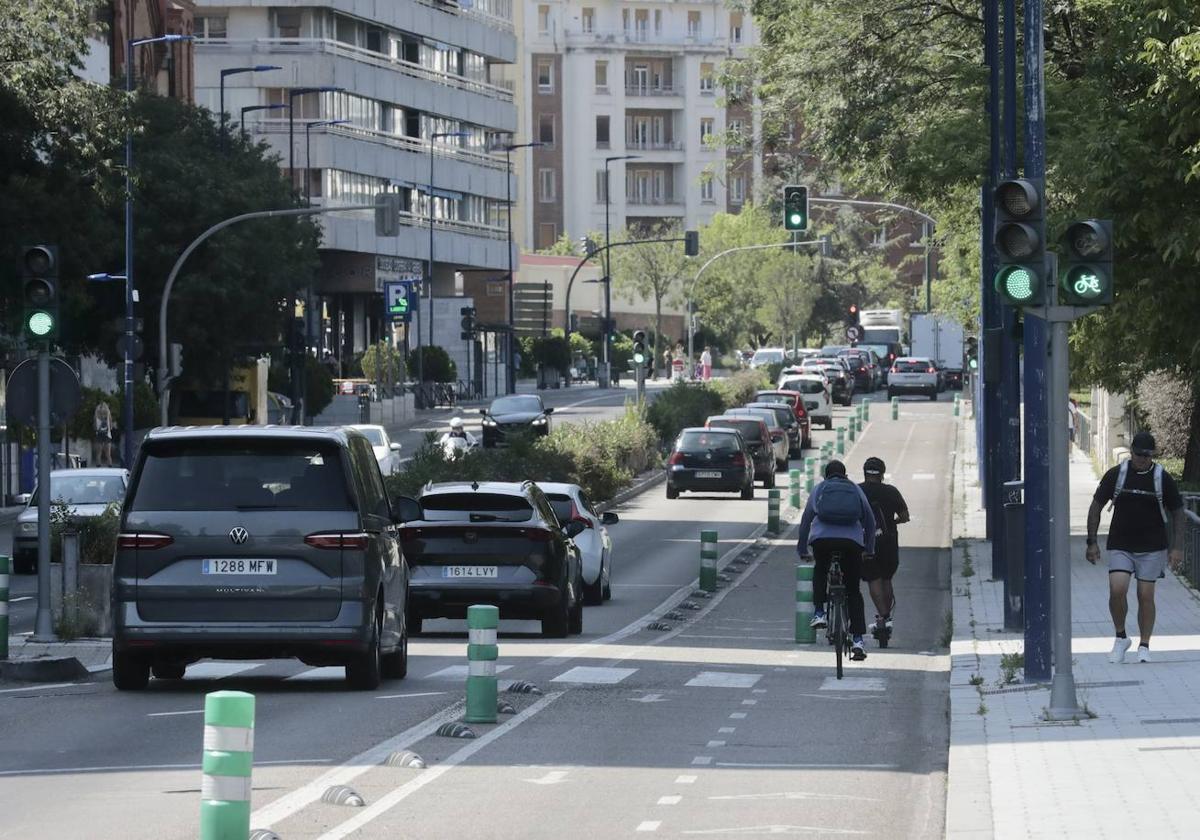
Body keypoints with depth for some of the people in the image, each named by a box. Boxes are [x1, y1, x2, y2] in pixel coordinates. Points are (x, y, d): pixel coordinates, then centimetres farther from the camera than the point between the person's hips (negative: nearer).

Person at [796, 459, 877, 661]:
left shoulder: (819, 489, 19)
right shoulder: (855, 490, 20)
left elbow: (806, 519, 18)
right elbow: (870, 520, 18)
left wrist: (802, 550, 24)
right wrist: (869, 549, 26)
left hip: (821, 539, 0)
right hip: (851, 542, 0)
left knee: (820, 571, 33)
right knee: (854, 591, 8)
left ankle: (819, 612, 17)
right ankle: (857, 639, -1)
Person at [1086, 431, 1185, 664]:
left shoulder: (1163, 479, -3)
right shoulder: (1115, 475, -2)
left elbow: (1178, 513, 4)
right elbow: (1096, 507, 6)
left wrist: (1177, 548, -4)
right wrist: (1092, 542, 1)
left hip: (1152, 548, 0)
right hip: (1120, 546, 0)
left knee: (1146, 595, -2)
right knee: (1117, 591, -15)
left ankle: (1144, 647, 10)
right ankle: (1121, 637, 7)